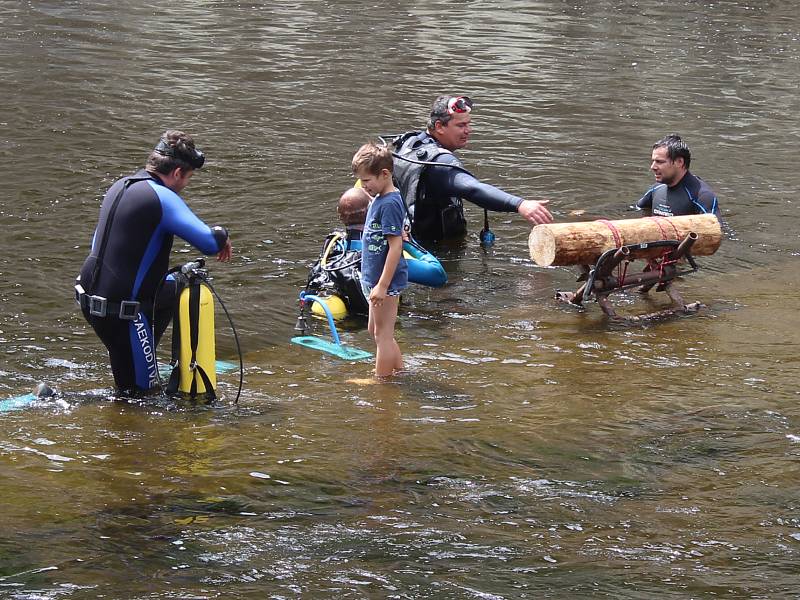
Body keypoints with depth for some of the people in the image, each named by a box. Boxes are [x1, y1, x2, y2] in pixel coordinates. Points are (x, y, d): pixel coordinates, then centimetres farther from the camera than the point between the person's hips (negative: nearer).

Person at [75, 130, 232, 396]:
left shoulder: (120, 186, 10)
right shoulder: (162, 198, -17)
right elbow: (209, 242, -23)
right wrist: (222, 235, 1)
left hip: (91, 297, 9)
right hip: (122, 312, -9)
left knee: (177, 289, 29)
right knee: (141, 392, 6)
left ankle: (141, 359, 28)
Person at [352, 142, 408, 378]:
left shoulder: (390, 204, -21)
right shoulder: (379, 199, 9)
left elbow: (396, 245, -23)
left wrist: (382, 285, -24)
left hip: (386, 280, -10)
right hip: (375, 278, 10)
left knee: (383, 334, 1)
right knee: (375, 330, 21)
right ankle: (400, 372, 30)